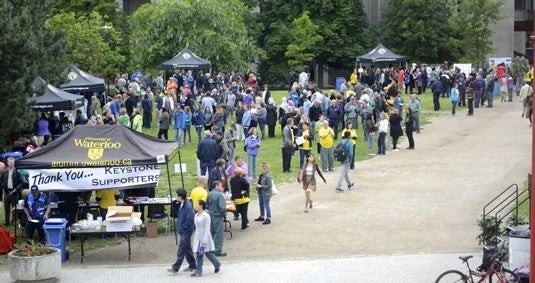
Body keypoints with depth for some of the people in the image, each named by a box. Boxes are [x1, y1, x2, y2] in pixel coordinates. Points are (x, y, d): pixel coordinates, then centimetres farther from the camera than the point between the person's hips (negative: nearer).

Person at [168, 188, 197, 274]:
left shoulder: (188, 206, -22)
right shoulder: (182, 205, 8)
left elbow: (190, 219, -24)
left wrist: (183, 228, -16)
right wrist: (179, 226, 12)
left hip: (186, 231, -10)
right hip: (183, 231, 10)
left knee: (181, 251, -4)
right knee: (187, 249, 17)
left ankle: (175, 268, 0)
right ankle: (192, 265, 26)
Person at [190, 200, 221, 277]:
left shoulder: (206, 216, -16)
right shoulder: (196, 215, 7)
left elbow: (207, 229, -17)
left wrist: (204, 241, -20)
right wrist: (195, 237, 15)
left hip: (205, 237, -7)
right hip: (197, 237, 7)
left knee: (208, 253, 4)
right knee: (199, 254, 5)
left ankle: (217, 265, 26)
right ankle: (198, 271, 10)